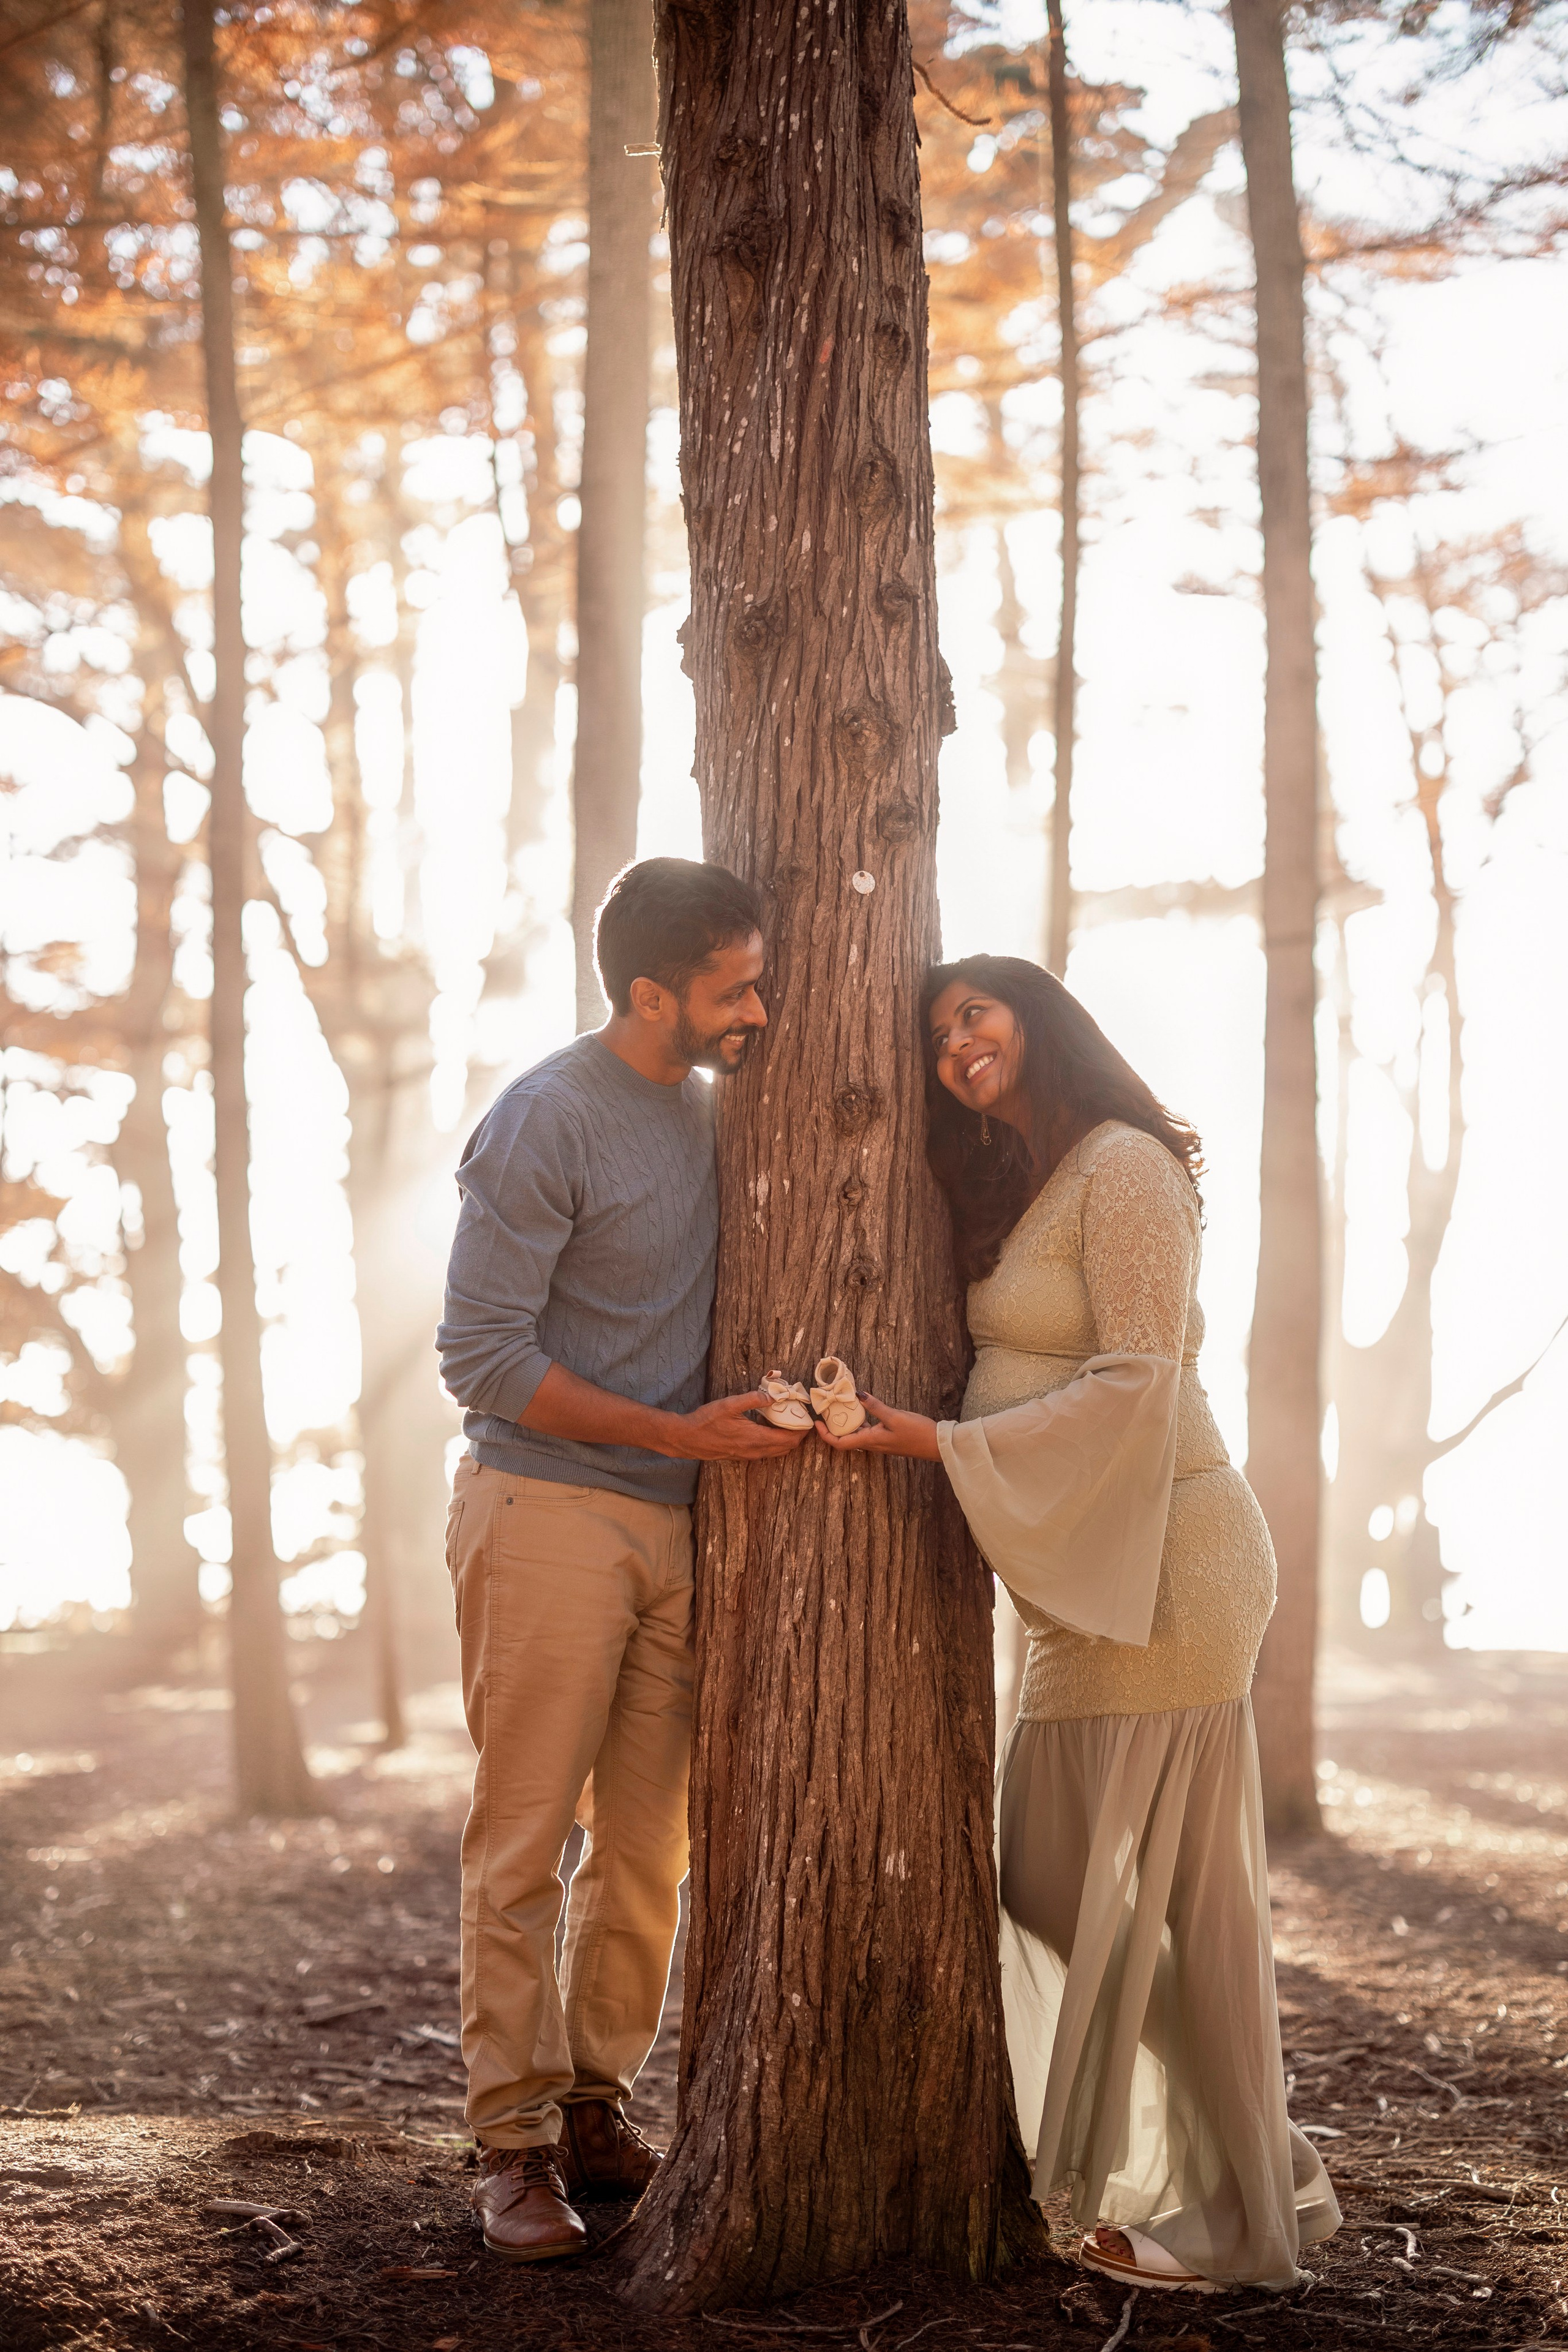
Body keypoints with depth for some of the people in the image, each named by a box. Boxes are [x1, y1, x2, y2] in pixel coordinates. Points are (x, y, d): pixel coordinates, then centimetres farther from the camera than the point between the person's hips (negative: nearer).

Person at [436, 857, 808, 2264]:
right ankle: (514, 2141, 2)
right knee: (523, 1843, -4)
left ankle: (598, 2112, 16)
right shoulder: (545, 1123, -12)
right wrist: (677, 1435, -16)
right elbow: (481, 1356, -15)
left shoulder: (711, 1107, 11)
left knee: (650, 1845, 6)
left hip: (675, 1528, 7)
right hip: (546, 1512, -7)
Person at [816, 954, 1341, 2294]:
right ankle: (1264, 2174, 19)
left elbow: (1136, 1379, -16)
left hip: (1163, 1555, -10)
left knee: (1166, 1890, -5)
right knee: (1052, 1874, 10)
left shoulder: (1123, 1167, -10)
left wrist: (947, 1445, -18)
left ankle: (1235, 2223, 5)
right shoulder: (1018, 1193, 19)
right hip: (1094, 1569, 10)